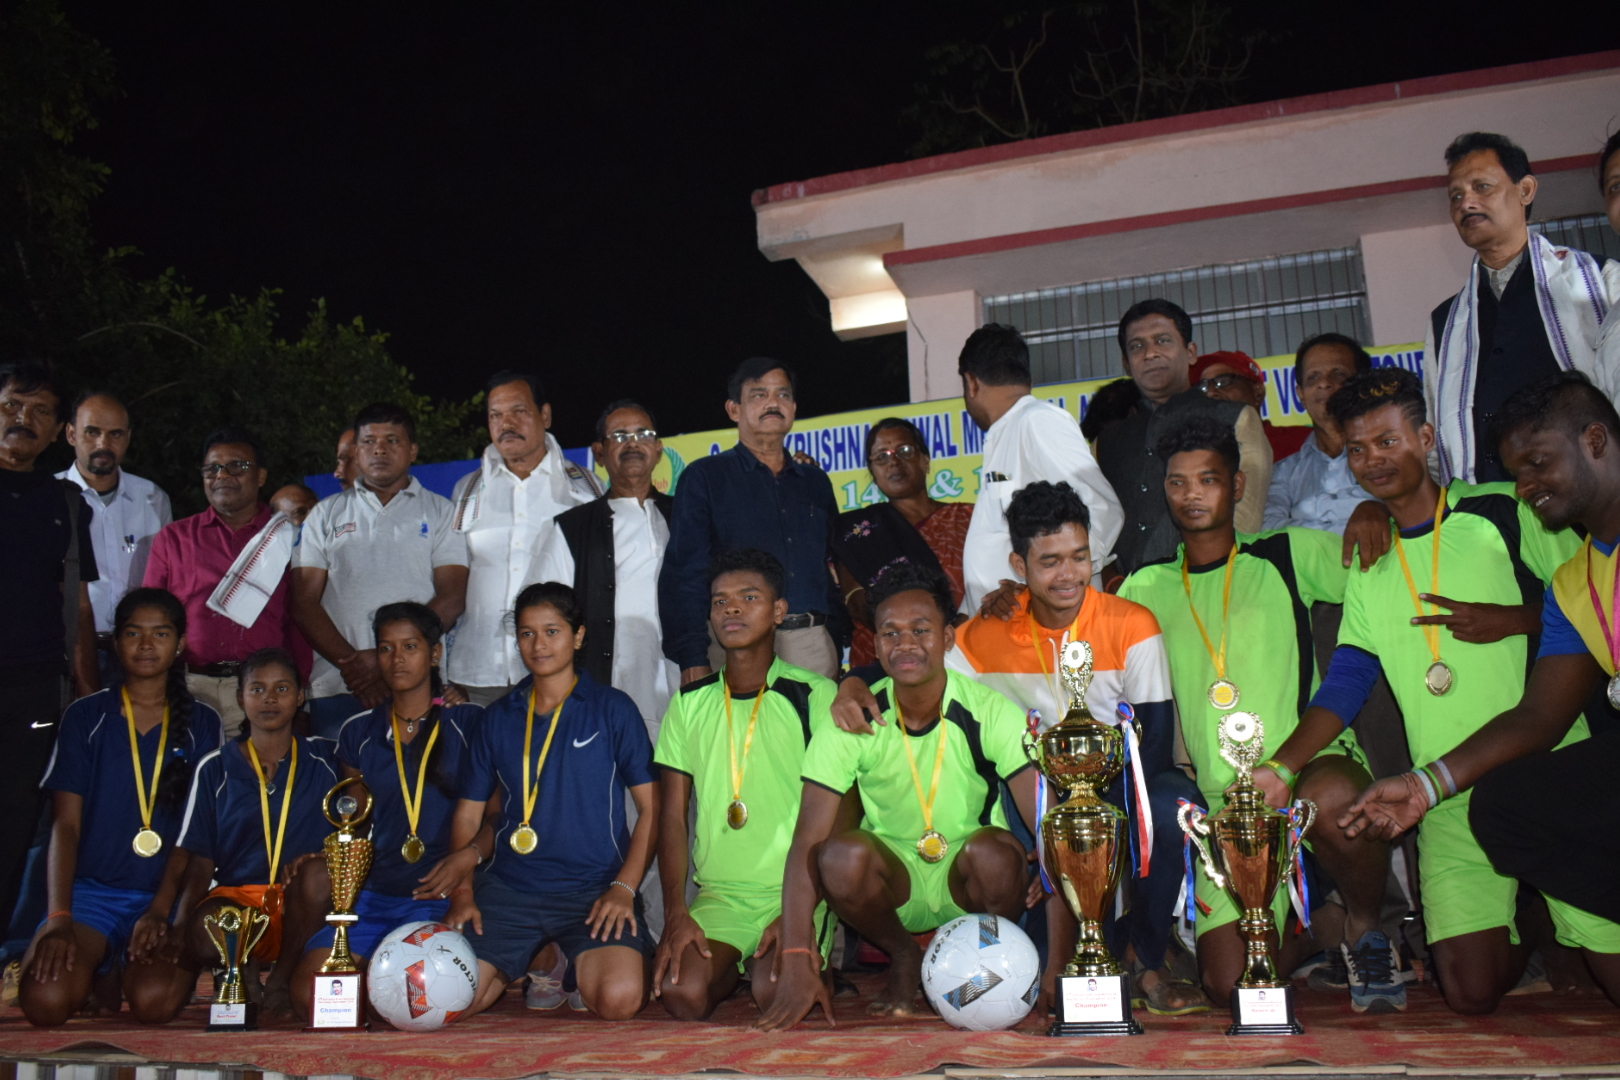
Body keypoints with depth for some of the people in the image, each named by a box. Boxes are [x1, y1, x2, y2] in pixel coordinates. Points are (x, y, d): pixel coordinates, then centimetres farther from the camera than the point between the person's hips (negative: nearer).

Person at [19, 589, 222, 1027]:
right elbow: (65, 824, -1)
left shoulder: (201, 724, 7)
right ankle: (99, 965, 8)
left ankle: (116, 972, 8)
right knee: (45, 1002, -27)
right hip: (91, 890, 0)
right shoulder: (86, 716, 5)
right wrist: (58, 919, -13)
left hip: (166, 894, 0)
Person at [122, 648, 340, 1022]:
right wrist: (179, 927, -11)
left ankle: (283, 977, -12)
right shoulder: (215, 769, 11)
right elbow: (199, 860, 6)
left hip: (298, 907, 0)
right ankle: (240, 966, 3)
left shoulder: (322, 761, 10)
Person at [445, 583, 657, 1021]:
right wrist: (462, 892, 3)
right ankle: (537, 961, 13)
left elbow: (651, 807, 1)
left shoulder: (612, 709, 3)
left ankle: (580, 967, 9)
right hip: (507, 888, 3)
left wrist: (624, 888, -10)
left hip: (594, 887, -3)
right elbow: (468, 812, 16)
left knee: (619, 998, -27)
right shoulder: (499, 717, 12)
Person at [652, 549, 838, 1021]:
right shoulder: (690, 702, 10)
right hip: (716, 893, 3)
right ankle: (729, 969, 11)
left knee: (775, 992, -29)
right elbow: (672, 812, 7)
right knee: (679, 992, -23)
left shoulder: (815, 694, 0)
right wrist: (676, 913, -6)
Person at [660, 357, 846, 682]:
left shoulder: (816, 482, 19)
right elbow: (683, 571, -3)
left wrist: (837, 643, 6)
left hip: (813, 643, 4)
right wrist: (692, 659, -13)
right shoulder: (705, 476, 5)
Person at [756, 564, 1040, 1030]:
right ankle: (903, 957, 0)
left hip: (968, 878, -1)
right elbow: (807, 842, -20)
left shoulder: (990, 712, -16)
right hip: (892, 877, 1)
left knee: (994, 851, -35)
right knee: (842, 854, -32)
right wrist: (797, 963, -32)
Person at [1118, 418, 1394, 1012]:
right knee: (1231, 983, -12)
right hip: (1224, 800, 3)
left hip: (1313, 763, -2)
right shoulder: (1148, 586, 15)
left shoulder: (1286, 554, 8)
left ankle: (1366, 930, -7)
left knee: (1331, 799, -41)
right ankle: (1313, 929, 25)